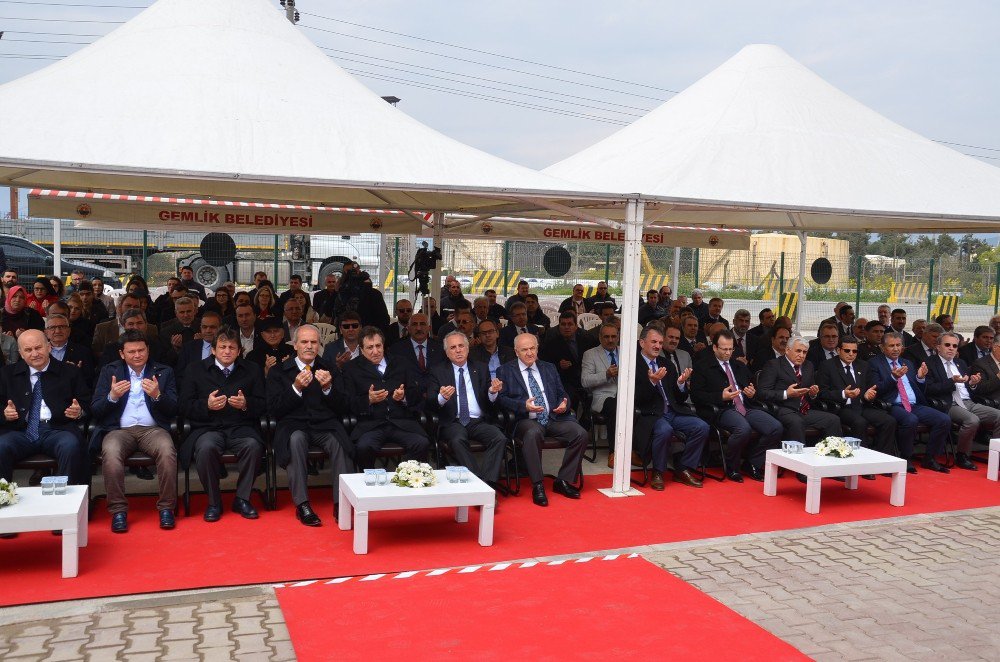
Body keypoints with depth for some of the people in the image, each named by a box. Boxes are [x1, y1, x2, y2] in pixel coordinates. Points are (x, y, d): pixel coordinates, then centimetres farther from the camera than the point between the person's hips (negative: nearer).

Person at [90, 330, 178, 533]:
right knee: (110, 453, -33)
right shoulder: (109, 371, 13)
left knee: (167, 450, -33)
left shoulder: (163, 372, 11)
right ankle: (118, 510, -20)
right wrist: (112, 397, -14)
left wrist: (157, 395, -16)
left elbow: (174, 410, 4)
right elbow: (95, 410, 7)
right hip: (119, 430, 0)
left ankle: (166, 507, -19)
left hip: (153, 429, 0)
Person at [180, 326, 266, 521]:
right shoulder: (195, 370, 11)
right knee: (206, 447, -35)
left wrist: (246, 404, -12)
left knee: (253, 445, -32)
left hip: (241, 427, 1)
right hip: (208, 428, -1)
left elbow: (262, 404, 9)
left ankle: (242, 499, -10)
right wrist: (207, 405, -14)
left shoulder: (252, 370, 13)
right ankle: (214, 502, -11)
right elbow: (185, 406, 5)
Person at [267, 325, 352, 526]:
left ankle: (342, 502, -30)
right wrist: (296, 388, -12)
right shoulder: (278, 372, 11)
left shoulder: (329, 370, 16)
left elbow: (342, 409, 9)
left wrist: (328, 388, -10)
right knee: (296, 439, -36)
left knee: (340, 441, -32)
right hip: (294, 426, -1)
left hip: (325, 426, 1)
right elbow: (273, 411, 0)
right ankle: (302, 504, -32)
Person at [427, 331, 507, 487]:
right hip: (453, 423, -2)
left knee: (499, 438, -28)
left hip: (479, 422, 2)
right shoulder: (437, 371, 10)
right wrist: (441, 398, -22)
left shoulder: (481, 369, 17)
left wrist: (492, 392, -11)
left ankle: (488, 482, -26)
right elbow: (430, 404, 0)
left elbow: (490, 403, 12)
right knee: (457, 440, -36)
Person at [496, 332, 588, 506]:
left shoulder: (549, 368, 21)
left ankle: (563, 481, -6)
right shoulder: (505, 371, 9)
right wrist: (524, 405, -18)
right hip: (526, 420, -4)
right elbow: (502, 399, -1)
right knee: (533, 433, -39)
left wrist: (564, 404, -3)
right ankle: (537, 486, -28)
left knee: (581, 434, -21)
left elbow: (562, 393, 22)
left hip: (554, 418, 4)